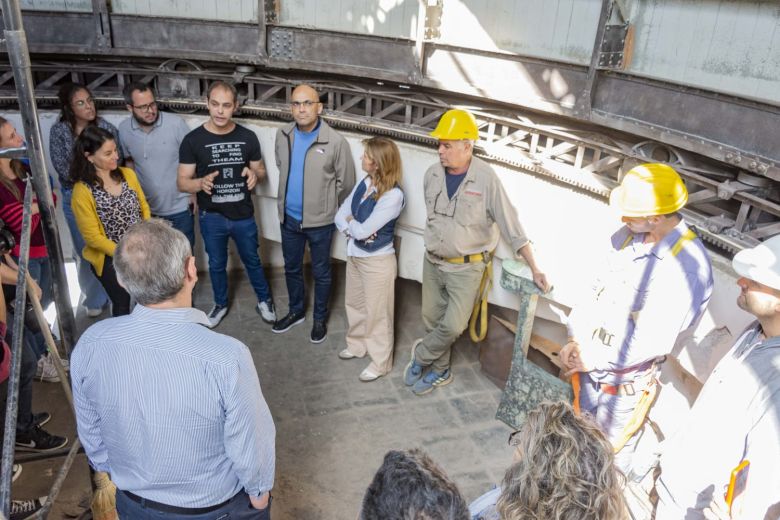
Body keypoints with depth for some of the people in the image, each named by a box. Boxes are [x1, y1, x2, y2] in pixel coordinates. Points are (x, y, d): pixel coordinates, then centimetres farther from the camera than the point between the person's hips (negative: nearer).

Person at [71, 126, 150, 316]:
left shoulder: (128, 174, -1)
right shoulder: (82, 191, -16)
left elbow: (144, 208, 6)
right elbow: (93, 237, -14)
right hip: (111, 258, -4)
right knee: (122, 304, 9)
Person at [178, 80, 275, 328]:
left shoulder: (248, 137, -7)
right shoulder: (192, 140, -12)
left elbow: (261, 171, 5)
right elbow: (182, 182, -9)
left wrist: (255, 175, -20)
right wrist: (201, 183, -31)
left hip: (243, 215, 1)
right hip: (211, 217, 0)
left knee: (252, 261, 18)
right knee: (217, 264, 19)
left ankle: (264, 300, 40)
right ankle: (221, 303, 42)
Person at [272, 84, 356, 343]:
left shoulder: (336, 142, -17)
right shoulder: (282, 135, -4)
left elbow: (345, 182, -7)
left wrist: (326, 206, 5)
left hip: (320, 221, -4)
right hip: (288, 217, 4)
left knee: (320, 272, 13)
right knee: (292, 268, 20)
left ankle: (320, 318, 33)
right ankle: (296, 311, 41)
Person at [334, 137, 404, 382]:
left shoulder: (393, 195, -25)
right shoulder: (364, 183, 0)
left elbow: (363, 230, -26)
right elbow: (340, 215, 0)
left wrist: (349, 222, -6)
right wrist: (353, 230, -19)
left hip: (377, 261, -8)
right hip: (355, 255, 8)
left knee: (377, 314, 8)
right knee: (354, 304, 24)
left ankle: (380, 363, 26)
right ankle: (357, 345, 47)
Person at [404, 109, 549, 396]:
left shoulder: (486, 179, -19)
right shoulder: (432, 175, -5)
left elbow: (511, 225, -16)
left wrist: (534, 269, -17)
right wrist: (435, 245, 15)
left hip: (466, 267, -4)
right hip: (432, 262, 5)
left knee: (453, 326, -6)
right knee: (432, 319, 14)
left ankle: (420, 355, 23)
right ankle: (440, 371, 35)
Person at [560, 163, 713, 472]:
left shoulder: (687, 266, -25)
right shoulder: (626, 237, -4)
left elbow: (655, 339, -24)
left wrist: (596, 360, -15)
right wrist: (575, 341, -2)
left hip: (625, 378, -6)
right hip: (591, 364, 6)